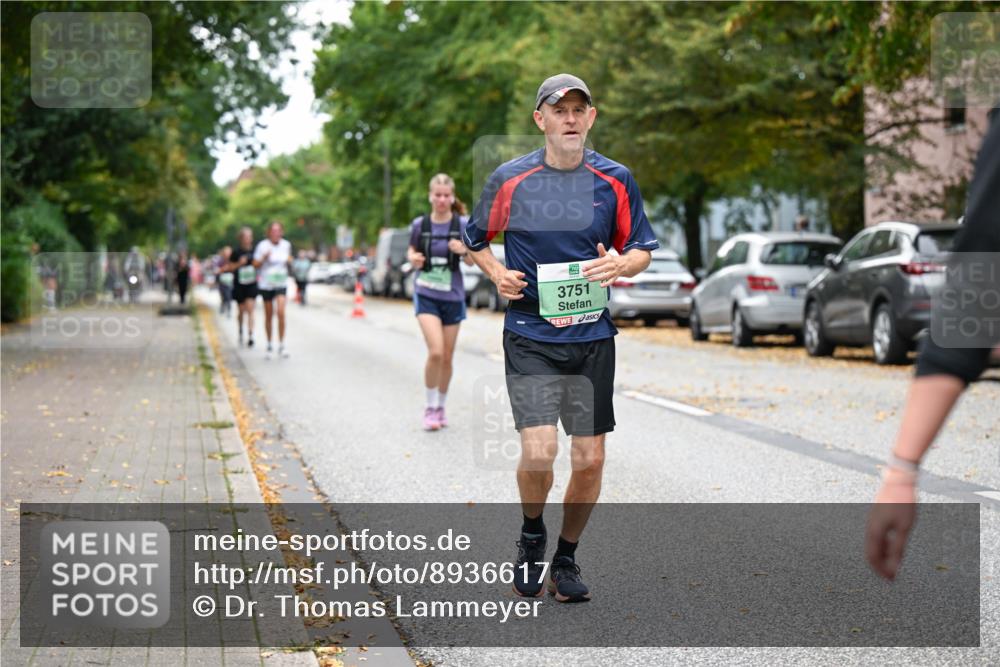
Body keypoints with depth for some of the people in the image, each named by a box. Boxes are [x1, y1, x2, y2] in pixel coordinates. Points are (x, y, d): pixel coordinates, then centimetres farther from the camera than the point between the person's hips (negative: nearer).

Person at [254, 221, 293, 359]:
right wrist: (264, 258, -23)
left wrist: (289, 260, -2)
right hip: (266, 284, -1)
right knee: (269, 316, 7)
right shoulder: (262, 246, -8)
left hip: (281, 282, 1)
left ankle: (281, 345, -11)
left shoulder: (286, 245, 4)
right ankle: (269, 345, 22)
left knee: (281, 312, -15)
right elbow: (255, 264, -5)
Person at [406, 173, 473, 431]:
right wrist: (413, 258, -9)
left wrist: (464, 250, -20)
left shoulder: (462, 224, -3)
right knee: (435, 352, -18)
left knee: (447, 357, 8)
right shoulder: (419, 224, -1)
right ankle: (430, 407, -3)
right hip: (426, 295, -1)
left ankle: (441, 407, 26)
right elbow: (411, 251, 14)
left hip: (452, 296, 1)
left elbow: (473, 261, 2)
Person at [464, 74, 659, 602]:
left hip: (592, 336, 2)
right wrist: (498, 274, -5)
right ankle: (531, 535, 16)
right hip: (529, 336, -2)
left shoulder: (615, 180, 3)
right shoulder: (510, 179, -1)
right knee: (538, 451, -15)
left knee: (589, 460, 2)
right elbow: (476, 239, 14)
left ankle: (565, 559, 24)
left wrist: (620, 265, -11)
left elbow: (642, 250, 11)